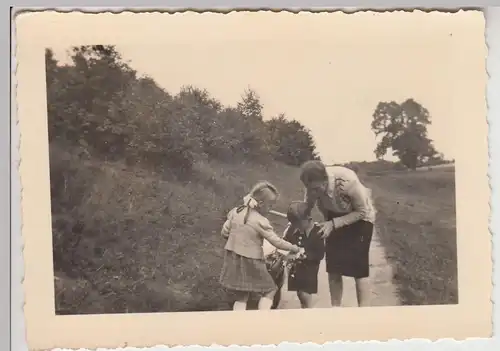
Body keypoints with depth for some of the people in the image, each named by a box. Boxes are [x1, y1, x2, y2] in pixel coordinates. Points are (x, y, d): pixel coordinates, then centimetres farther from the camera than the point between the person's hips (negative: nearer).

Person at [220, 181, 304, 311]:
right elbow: (277, 242, -12)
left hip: (233, 259, 6)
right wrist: (296, 249, 1)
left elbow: (224, 232, 7)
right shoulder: (261, 222, -17)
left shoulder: (235, 212, 0)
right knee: (269, 291, 11)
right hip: (250, 262, -6)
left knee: (241, 297, 16)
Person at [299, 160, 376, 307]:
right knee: (333, 267, 3)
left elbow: (362, 211, -26)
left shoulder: (347, 182, -38)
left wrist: (333, 223, -33)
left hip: (360, 218, -4)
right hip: (335, 216, 5)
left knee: (358, 268, -7)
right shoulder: (314, 185, -24)